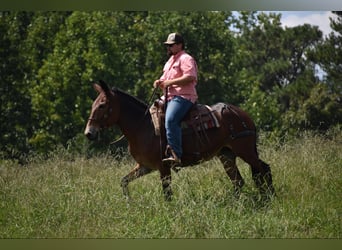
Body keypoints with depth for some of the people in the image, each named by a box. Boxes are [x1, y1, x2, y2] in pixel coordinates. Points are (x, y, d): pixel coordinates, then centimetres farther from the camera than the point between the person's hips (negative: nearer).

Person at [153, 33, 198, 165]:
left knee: (170, 120, -31)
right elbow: (165, 80, 34)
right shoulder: (170, 61, 26)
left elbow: (190, 77, -20)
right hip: (169, 97, 11)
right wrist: (160, 82, 10)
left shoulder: (185, 59, -5)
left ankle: (175, 154, -38)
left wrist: (170, 82, -19)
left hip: (182, 97, -11)